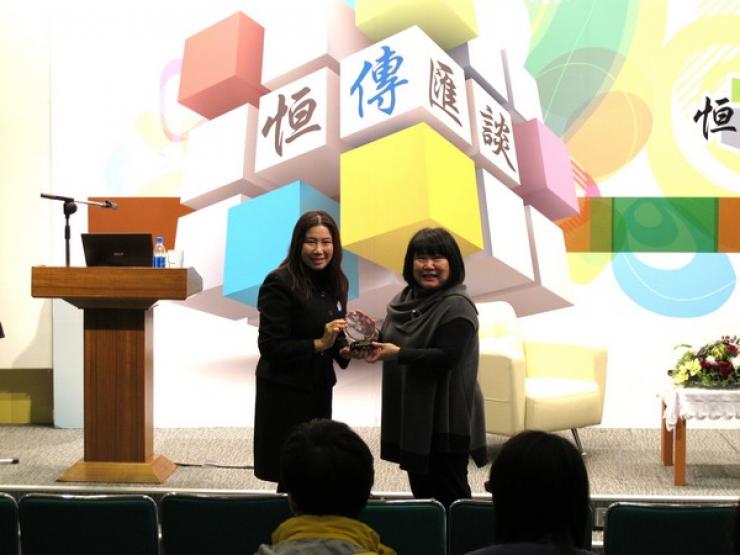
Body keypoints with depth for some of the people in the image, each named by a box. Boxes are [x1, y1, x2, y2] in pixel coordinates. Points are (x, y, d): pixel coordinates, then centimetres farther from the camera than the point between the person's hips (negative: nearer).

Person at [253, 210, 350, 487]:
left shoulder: (336, 283, 7)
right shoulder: (280, 284, -15)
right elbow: (271, 347, -17)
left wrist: (346, 350, -4)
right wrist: (319, 344, -24)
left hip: (319, 390, 7)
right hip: (285, 394, -7)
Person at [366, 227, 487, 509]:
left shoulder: (457, 307, -15)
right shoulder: (406, 298, 8)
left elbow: (447, 358, -23)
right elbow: (394, 341, 17)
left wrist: (398, 354, -28)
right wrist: (374, 344, -4)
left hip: (445, 419, -8)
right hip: (410, 414, 8)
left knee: (448, 499, 1)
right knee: (422, 493, 17)